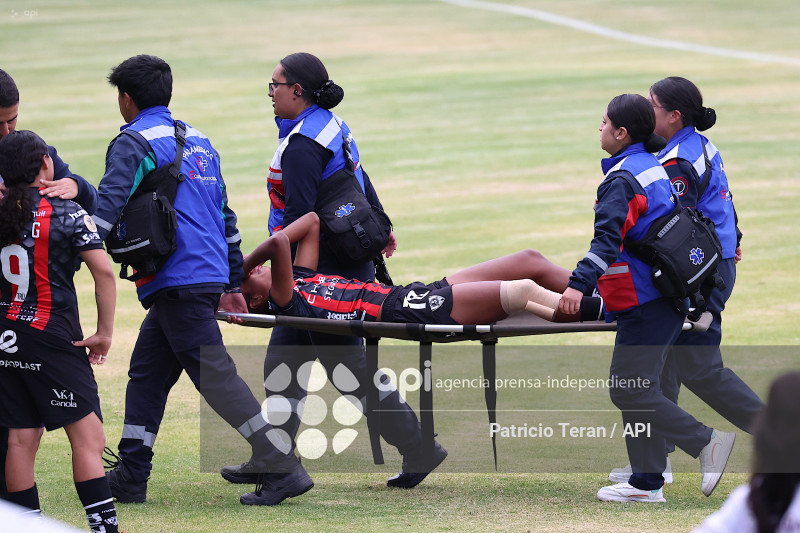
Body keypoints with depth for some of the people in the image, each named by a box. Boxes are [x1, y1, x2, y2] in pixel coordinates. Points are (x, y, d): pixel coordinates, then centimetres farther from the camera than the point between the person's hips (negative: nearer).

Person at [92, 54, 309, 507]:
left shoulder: (134, 143, -5)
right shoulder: (199, 142, 21)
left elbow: (106, 210, -18)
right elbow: (225, 214, 25)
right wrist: (234, 283, 28)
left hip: (177, 281, -9)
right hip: (209, 278, 9)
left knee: (215, 376, -8)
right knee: (147, 372, 14)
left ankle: (283, 469, -12)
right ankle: (130, 478, 15)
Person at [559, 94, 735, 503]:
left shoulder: (621, 180, -15)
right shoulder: (656, 169, 15)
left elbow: (608, 237, -28)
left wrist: (580, 282, -37)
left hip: (645, 306, -10)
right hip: (668, 297, 10)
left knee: (627, 390, -8)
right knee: (638, 388, 12)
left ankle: (707, 442, -9)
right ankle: (646, 482, 11)